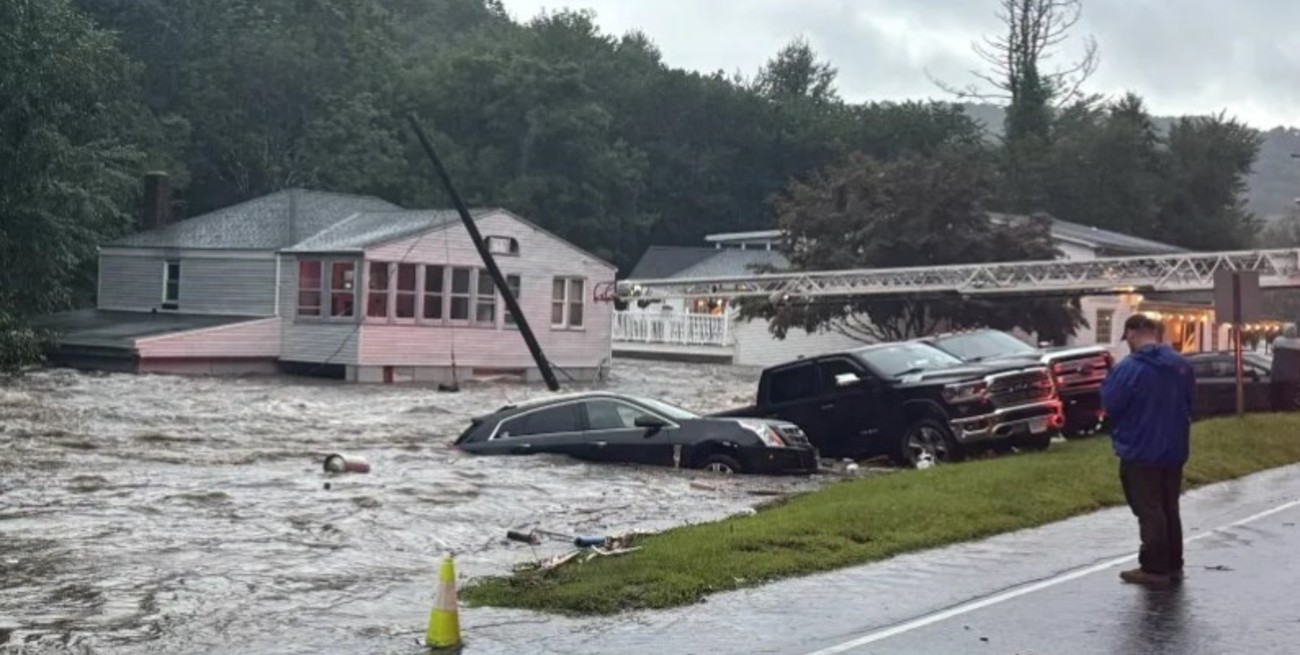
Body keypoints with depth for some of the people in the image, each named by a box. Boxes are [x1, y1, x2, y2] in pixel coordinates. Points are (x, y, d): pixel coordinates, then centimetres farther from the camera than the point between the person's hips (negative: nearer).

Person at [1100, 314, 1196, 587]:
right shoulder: (1181, 364, 3)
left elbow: (1109, 402, -14)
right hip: (1174, 449, 7)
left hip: (1140, 452, -6)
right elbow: (1190, 400, 14)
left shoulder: (1129, 368, -19)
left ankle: (1154, 569, 4)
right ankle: (1173, 565, 21)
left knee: (1149, 512, 0)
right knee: (1169, 509, 15)